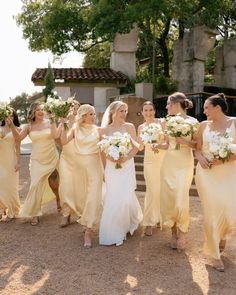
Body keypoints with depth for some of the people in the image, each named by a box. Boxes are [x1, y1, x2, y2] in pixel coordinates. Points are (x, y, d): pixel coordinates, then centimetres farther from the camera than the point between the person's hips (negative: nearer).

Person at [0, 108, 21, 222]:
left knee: (10, 185, 0)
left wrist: (18, 162, -9)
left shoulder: (16, 129, -2)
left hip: (11, 159, -4)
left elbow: (17, 147, -4)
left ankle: (11, 212, 12)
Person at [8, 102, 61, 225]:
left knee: (53, 183, 8)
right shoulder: (29, 126, 1)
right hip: (37, 160, 1)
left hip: (52, 159, -1)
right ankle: (35, 213, 11)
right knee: (36, 185, -2)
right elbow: (18, 137, -9)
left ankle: (60, 202, 38)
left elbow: (56, 135, -21)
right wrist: (11, 125, -20)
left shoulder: (49, 122, -4)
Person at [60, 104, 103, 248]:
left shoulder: (97, 130, 0)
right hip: (79, 166, 2)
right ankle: (87, 221, 38)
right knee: (80, 195, 12)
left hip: (94, 166, -2)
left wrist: (105, 169, 1)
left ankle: (88, 232, -2)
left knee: (93, 197, -8)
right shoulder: (75, 129, 3)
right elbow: (63, 141, -12)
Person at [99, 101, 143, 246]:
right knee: (112, 199, 2)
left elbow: (136, 147, -2)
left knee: (126, 197, -6)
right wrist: (111, 158, -16)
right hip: (111, 167, 1)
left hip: (127, 166, -1)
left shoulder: (129, 127, 1)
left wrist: (126, 158, -17)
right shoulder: (105, 129, 2)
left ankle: (132, 221, 28)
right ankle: (113, 232, 20)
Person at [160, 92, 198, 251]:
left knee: (181, 200, -8)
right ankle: (174, 232, 22)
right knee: (167, 198, 5)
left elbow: (196, 144, -6)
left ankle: (182, 233, 13)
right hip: (168, 163, 4)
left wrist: (184, 141, -22)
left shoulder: (192, 121, -4)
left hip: (184, 165, -4)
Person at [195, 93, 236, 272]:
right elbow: (198, 148, 11)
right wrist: (200, 157, -9)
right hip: (207, 173, 2)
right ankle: (215, 253, 16)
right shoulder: (204, 125, 6)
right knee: (212, 212, 1)